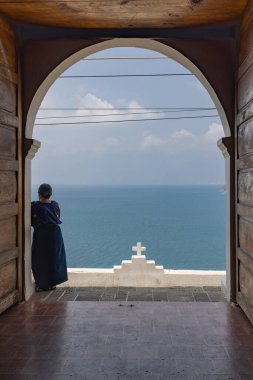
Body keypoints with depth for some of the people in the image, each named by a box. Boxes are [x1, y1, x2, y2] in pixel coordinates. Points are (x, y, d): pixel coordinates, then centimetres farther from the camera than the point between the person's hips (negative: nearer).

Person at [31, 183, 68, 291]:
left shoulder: (34, 206, -18)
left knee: (40, 261, 11)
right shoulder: (55, 205, -8)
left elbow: (32, 222, -11)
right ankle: (52, 283, 22)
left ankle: (42, 284, 15)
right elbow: (57, 219, 3)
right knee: (54, 258, 16)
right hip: (55, 236, 3)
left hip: (40, 237, -3)